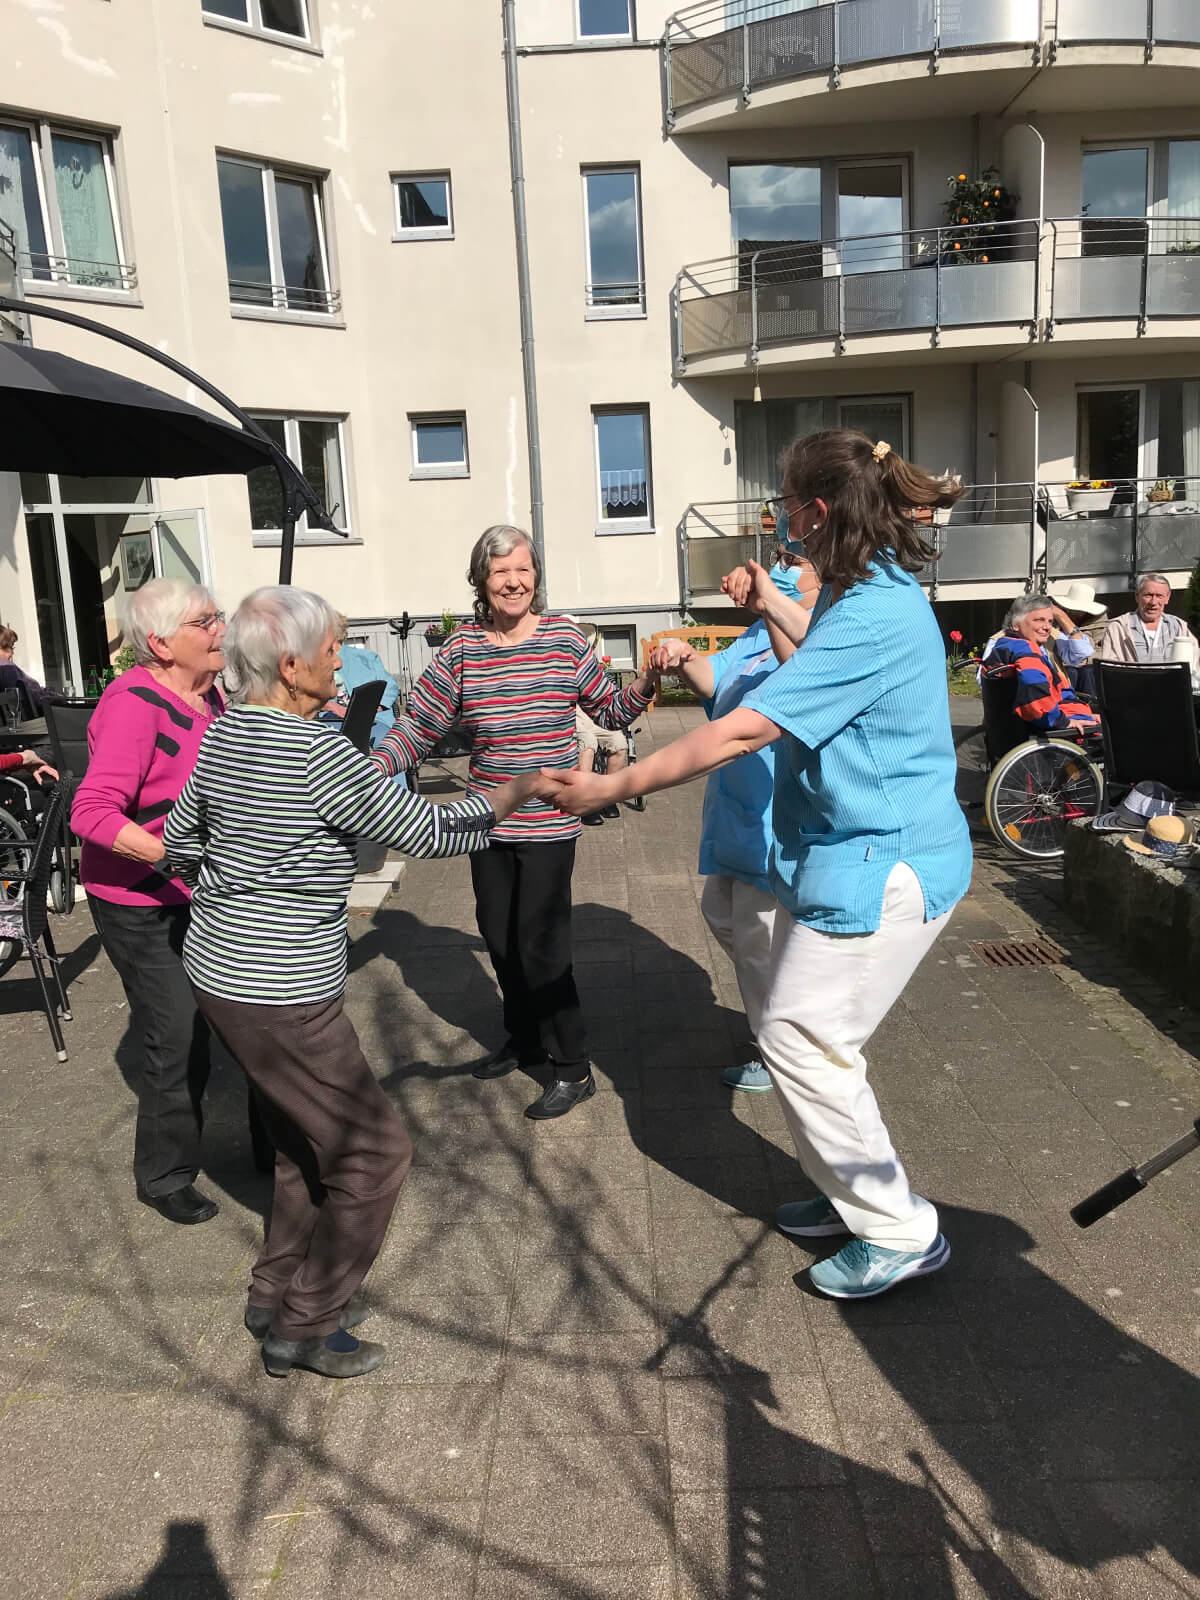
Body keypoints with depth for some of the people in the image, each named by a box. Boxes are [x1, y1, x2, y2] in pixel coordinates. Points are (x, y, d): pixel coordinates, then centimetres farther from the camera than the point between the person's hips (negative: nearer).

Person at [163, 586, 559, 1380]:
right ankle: (303, 1326, 18)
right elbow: (429, 830, -15)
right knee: (375, 1149, 6)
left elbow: (180, 842, 16)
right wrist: (519, 791, -1)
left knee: (311, 1139, 24)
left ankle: (277, 1295, 37)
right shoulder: (318, 753, -22)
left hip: (220, 969, 9)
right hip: (280, 996, -9)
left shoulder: (225, 733, 4)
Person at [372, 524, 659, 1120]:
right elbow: (419, 725, -1)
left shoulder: (564, 637, -3)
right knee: (499, 937, 16)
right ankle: (524, 1038, 40)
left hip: (548, 822, -4)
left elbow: (611, 710, 6)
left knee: (541, 943, -3)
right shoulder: (461, 648, 0)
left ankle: (573, 1067, 15)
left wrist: (648, 681, -12)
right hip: (488, 822, 4)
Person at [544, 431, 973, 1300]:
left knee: (803, 1042, -2)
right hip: (851, 854, 10)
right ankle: (851, 1194, 33)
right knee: (800, 1034, 17)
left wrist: (613, 786, -19)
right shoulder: (879, 595, 9)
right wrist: (771, 607, 37)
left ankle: (901, 1233, 14)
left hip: (879, 868, -10)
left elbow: (740, 731, -26)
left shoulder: (871, 618, -24)